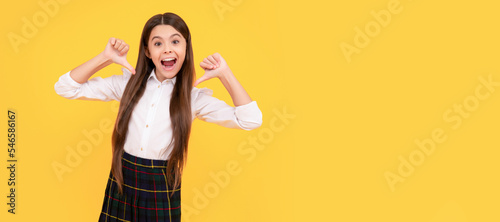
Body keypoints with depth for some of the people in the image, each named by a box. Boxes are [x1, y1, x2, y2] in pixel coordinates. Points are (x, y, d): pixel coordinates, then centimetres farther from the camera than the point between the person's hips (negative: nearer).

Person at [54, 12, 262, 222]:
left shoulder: (193, 97, -6)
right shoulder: (128, 84, -1)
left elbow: (251, 120, -13)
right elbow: (65, 88, -2)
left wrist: (225, 74, -16)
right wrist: (105, 58, -13)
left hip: (162, 190, -1)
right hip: (122, 182, 2)